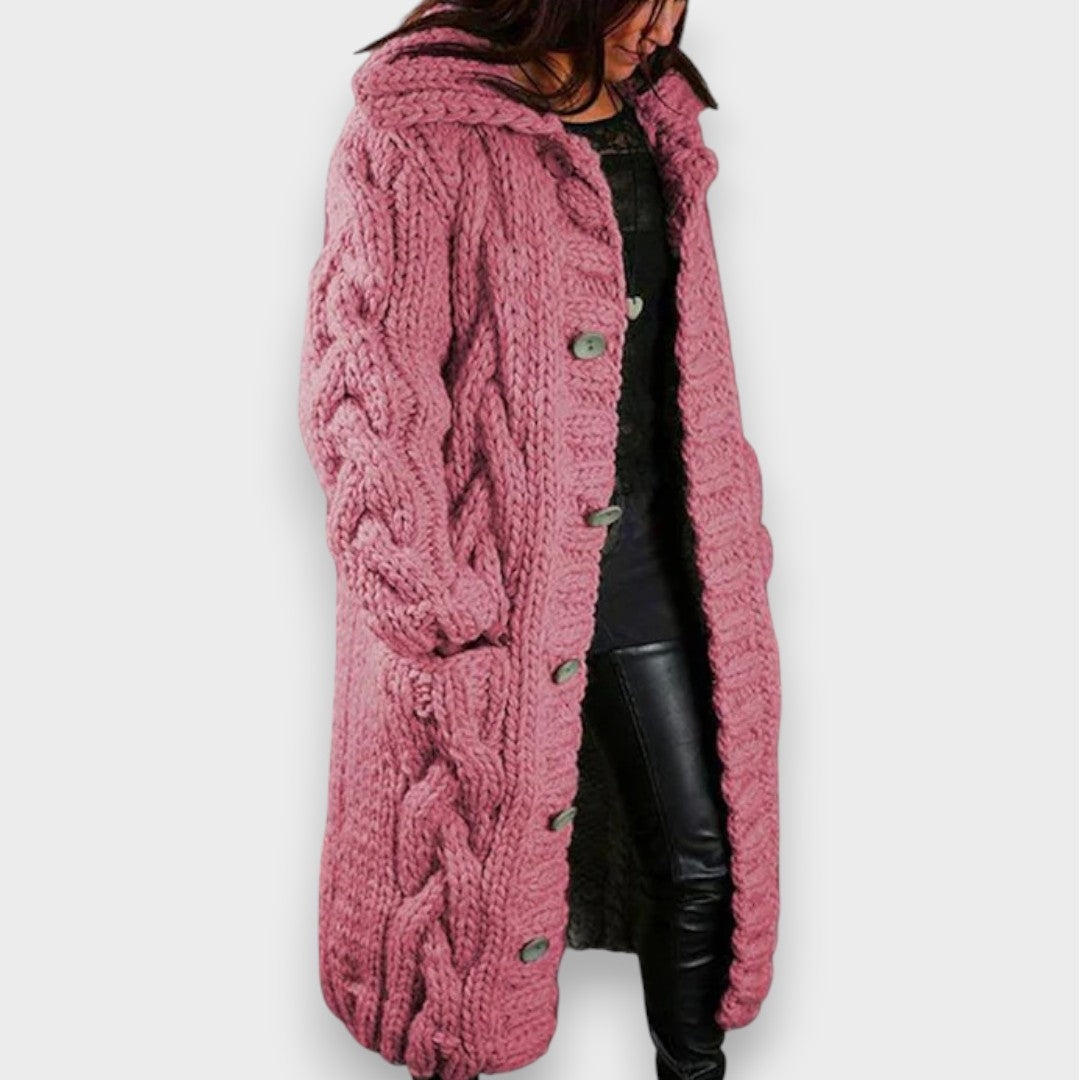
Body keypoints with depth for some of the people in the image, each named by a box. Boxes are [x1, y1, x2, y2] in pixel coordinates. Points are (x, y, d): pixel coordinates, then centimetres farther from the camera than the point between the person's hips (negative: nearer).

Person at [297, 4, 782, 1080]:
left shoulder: (648, 123, 10)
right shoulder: (423, 120, -12)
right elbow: (359, 392, -16)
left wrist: (730, 534, 14)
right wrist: (436, 614, -18)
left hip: (646, 548, 6)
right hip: (504, 575, -6)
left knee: (699, 857, 11)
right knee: (493, 863, 11)